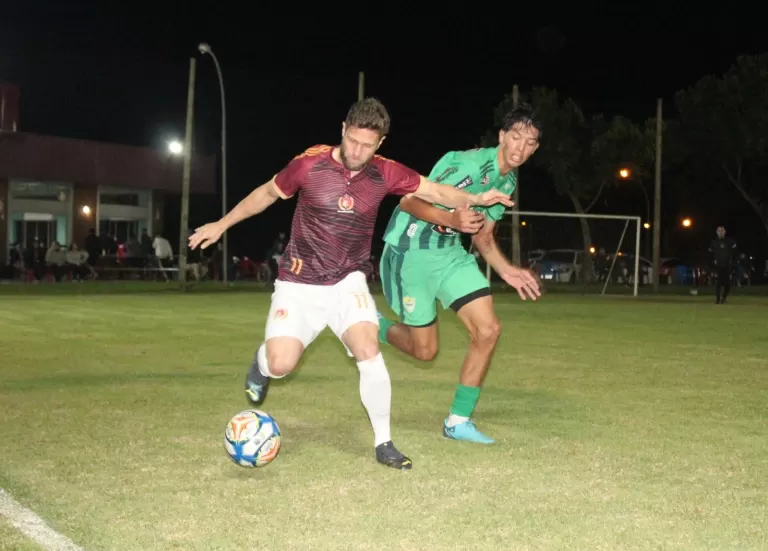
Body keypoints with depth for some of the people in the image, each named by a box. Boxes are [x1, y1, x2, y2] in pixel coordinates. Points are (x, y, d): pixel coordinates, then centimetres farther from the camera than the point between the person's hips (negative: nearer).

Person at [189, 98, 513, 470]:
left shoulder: (385, 174, -8)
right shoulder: (310, 164, -13)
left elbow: (437, 192, 0)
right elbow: (268, 192, 4)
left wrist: (475, 199, -19)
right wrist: (221, 224, 10)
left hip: (349, 281, 1)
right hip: (299, 283, -1)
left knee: (369, 352, -21)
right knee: (281, 366, -15)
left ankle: (383, 443, -4)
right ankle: (261, 365, 25)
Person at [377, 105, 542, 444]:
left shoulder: (508, 181, 5)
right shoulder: (467, 163, -22)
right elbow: (408, 201, -22)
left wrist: (506, 270, 0)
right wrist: (452, 219, -37)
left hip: (451, 253, 8)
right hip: (410, 252, -7)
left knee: (488, 330, -7)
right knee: (425, 350, 0)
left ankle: (458, 421, 6)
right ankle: (374, 329, 34)